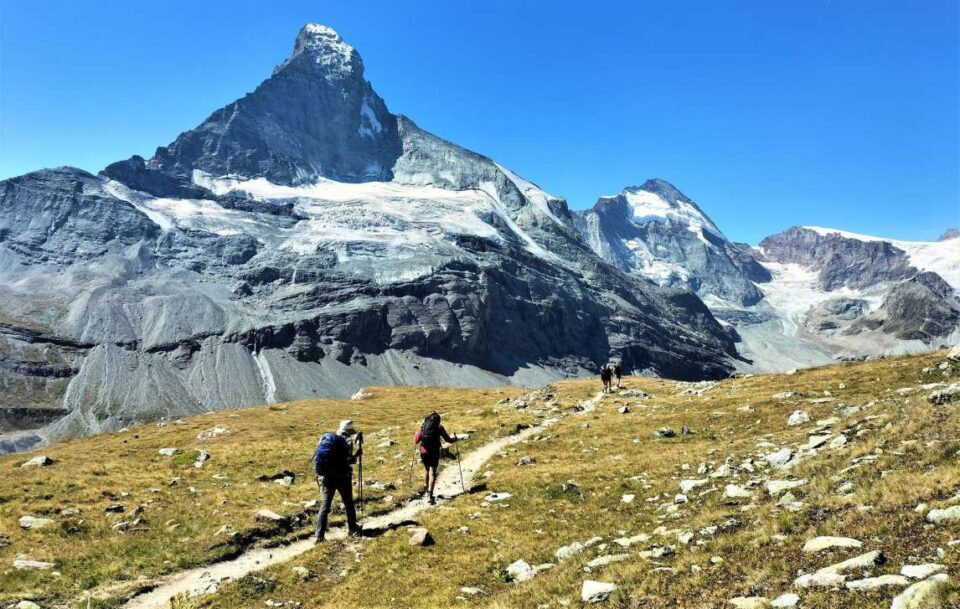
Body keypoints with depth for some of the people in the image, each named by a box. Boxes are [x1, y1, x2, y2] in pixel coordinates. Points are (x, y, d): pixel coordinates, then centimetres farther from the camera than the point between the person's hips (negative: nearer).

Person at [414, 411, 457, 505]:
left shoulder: (423, 426, 8)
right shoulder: (439, 427, 3)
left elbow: (416, 440, 4)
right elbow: (448, 439, 7)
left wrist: (417, 442, 28)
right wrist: (454, 439, 28)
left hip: (424, 451, 2)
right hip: (434, 452, -2)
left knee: (426, 469, 23)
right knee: (432, 472, -3)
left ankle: (428, 490, 33)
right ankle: (430, 494, -18)